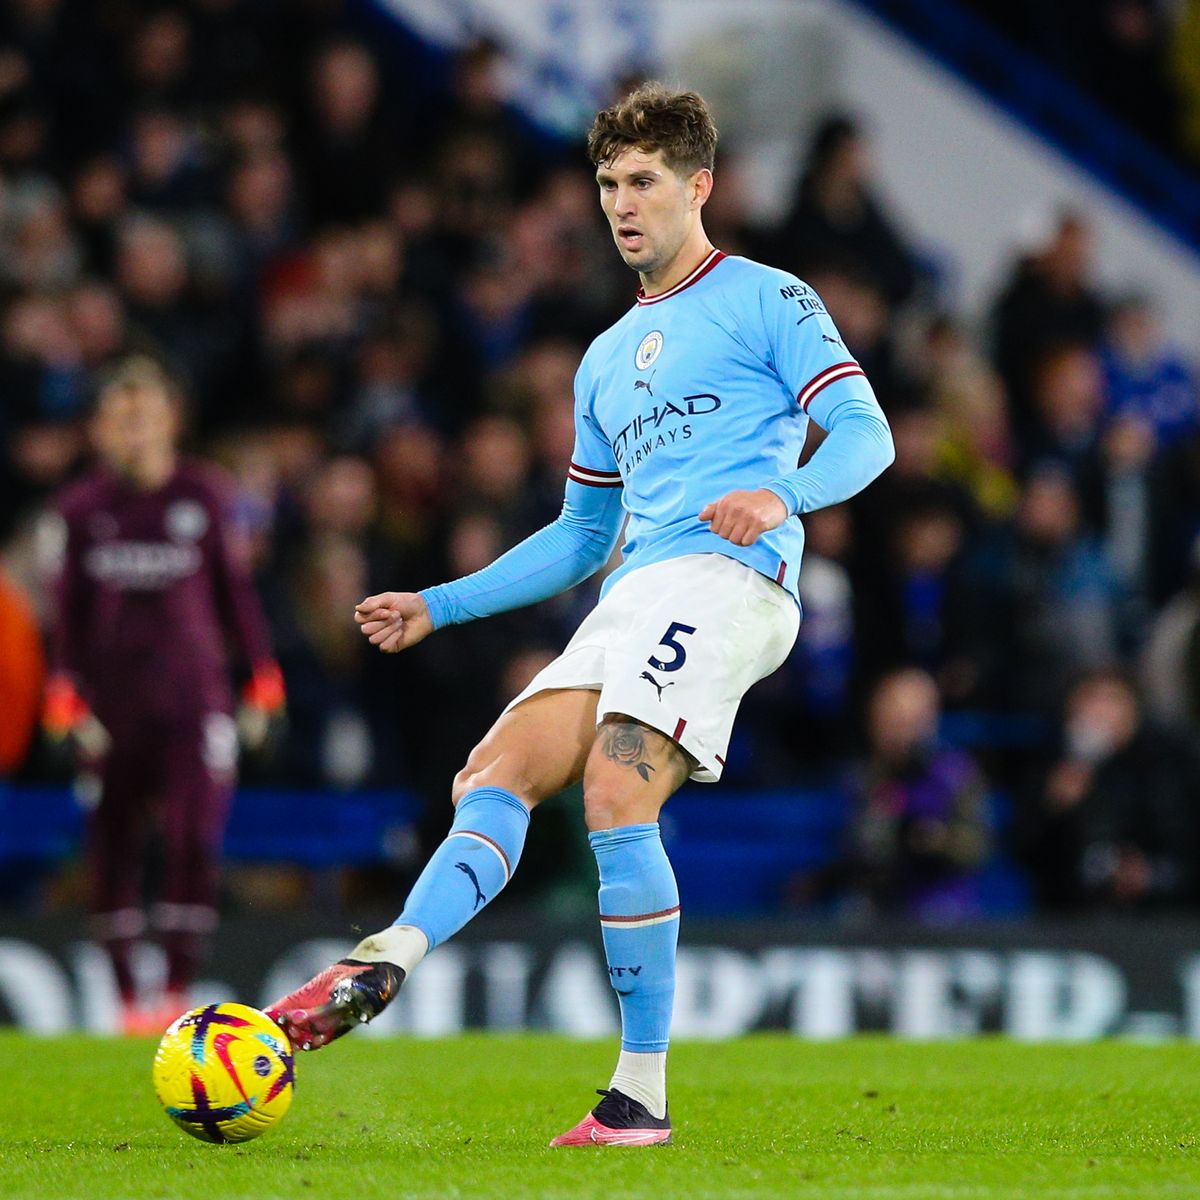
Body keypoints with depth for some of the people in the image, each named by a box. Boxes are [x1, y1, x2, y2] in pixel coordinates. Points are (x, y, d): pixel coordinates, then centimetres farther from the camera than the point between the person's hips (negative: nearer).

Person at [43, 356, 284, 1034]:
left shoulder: (204, 495, 3)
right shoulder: (83, 508, 6)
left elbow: (234, 588, 9)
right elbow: (71, 609, 9)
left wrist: (262, 677, 7)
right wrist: (67, 693, 1)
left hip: (193, 694, -2)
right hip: (112, 694, 2)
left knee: (194, 837, -14)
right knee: (115, 846, 3)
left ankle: (180, 990, -10)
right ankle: (127, 996, 11)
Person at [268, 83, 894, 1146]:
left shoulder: (767, 301, 7)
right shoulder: (608, 359, 29)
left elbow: (865, 435, -3)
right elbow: (579, 537, 33)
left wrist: (780, 496, -24)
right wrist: (438, 608, 26)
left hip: (724, 576, -8)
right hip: (630, 599, 8)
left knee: (615, 796, -22)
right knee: (496, 775, -12)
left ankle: (641, 1094, -21)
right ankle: (386, 962, -32)